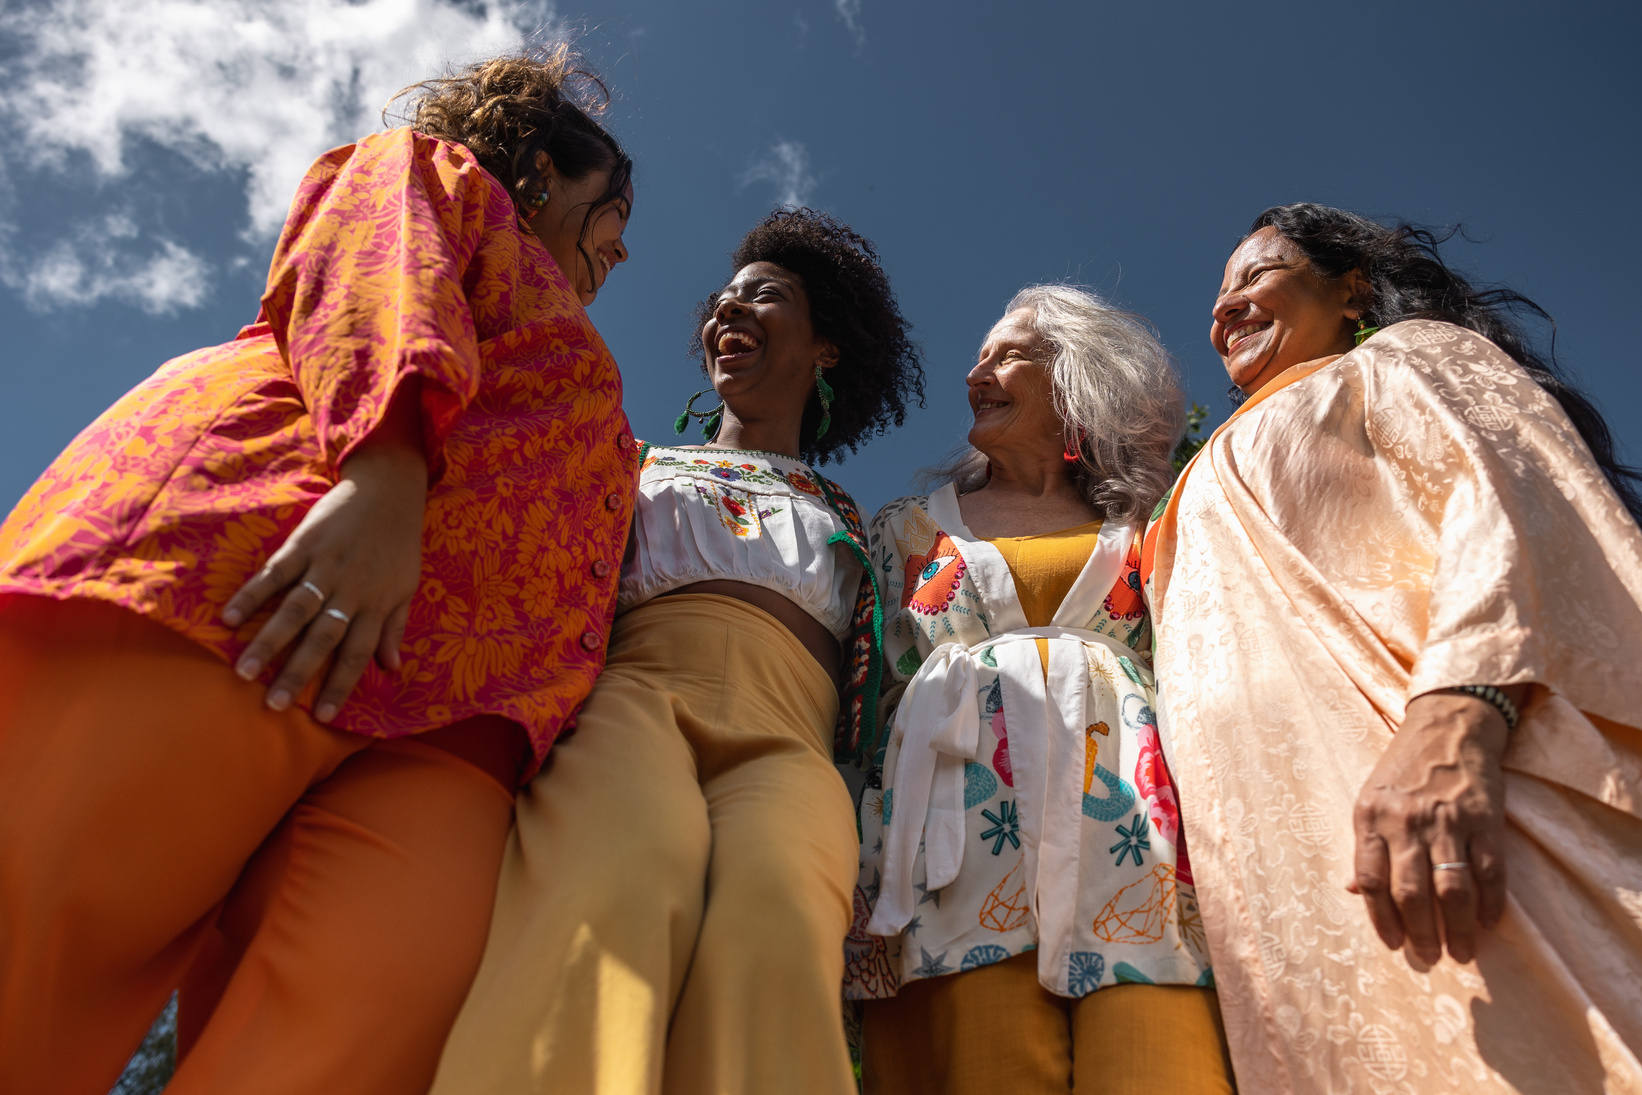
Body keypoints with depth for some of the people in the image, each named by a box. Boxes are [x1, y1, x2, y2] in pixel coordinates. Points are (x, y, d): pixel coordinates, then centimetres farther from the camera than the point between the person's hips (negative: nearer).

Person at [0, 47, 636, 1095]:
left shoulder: (590, 408, 43)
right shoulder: (432, 170, 27)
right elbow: (375, 244, 3)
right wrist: (384, 467, -15)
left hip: (435, 706, 5)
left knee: (389, 1006, -22)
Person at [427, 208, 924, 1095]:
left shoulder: (852, 529, 32)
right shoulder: (639, 467, 33)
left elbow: (881, 697, 24)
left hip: (783, 741, 0)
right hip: (635, 692, 0)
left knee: (774, 923, -38)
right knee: (627, 886, -39)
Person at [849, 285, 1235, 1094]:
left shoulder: (1140, 532, 20)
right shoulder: (912, 527, 22)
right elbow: (871, 692, 14)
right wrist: (865, 871, 2)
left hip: (1128, 809, 0)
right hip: (965, 810, 0)